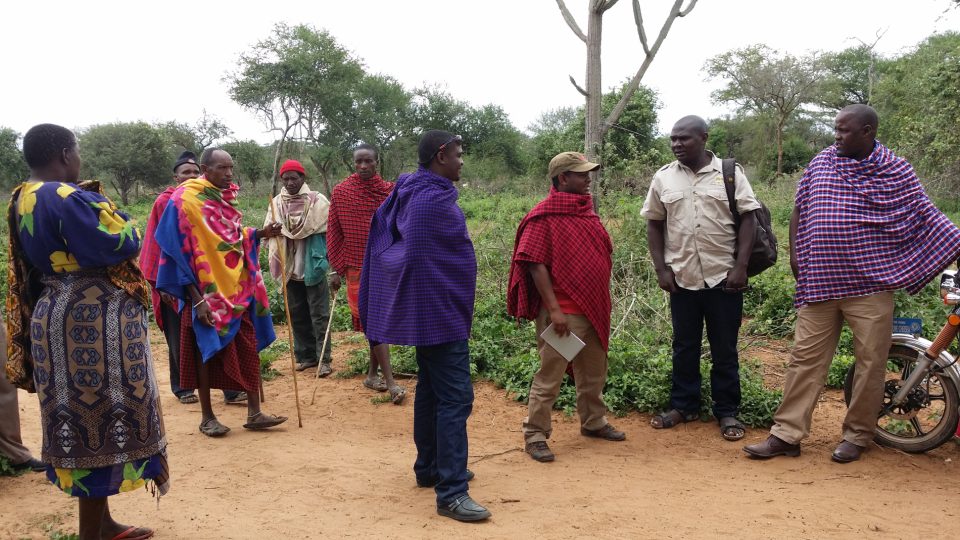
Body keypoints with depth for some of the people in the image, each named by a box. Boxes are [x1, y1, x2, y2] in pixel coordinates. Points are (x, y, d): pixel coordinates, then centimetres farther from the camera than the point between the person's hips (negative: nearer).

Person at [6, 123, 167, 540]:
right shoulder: (66, 198, -19)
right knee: (101, 422, -1)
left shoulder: (22, 199, 11)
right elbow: (119, 244, -18)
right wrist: (110, 212, -3)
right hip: (91, 324, -10)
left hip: (58, 320, 10)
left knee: (80, 420, 17)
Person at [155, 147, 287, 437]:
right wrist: (196, 298, -17)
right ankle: (207, 417, 18)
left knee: (249, 348, 6)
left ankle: (254, 413, 14)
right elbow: (178, 251, -14)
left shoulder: (226, 197, 8)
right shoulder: (184, 199, -13)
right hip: (206, 292, -6)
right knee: (208, 351, 4)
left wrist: (260, 233, -1)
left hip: (237, 288, 6)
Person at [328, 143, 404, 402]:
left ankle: (373, 374, 24)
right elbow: (334, 233, 2)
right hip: (357, 267, -2)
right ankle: (390, 382, -6)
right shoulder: (340, 192, -2)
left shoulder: (389, 191, 1)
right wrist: (337, 269, 0)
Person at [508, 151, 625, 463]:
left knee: (593, 372, 18)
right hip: (563, 312, -8)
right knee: (550, 375, -1)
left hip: (594, 308, 8)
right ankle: (535, 435, 10)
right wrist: (554, 309, -21)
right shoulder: (544, 216, -12)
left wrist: (603, 304, 16)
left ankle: (593, 422, 35)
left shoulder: (587, 211, 12)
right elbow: (536, 265, -17)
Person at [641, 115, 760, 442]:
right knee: (684, 346, 12)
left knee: (724, 348, 7)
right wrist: (661, 269, 0)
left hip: (724, 276, -2)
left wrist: (741, 266, -11)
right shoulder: (663, 178, 5)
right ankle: (684, 406, 25)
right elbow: (654, 224, 9)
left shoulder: (730, 172, -1)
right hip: (681, 277, 2)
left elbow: (748, 218, -3)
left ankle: (727, 412, 18)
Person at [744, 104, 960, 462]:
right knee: (805, 358, 3)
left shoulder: (896, 171, -2)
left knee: (871, 362, 5)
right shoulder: (820, 163, 7)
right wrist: (795, 255, 10)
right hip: (819, 283, 3)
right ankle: (786, 434, 8)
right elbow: (799, 211, 15)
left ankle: (857, 435, 21)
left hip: (870, 285, -2)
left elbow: (925, 218, 5)